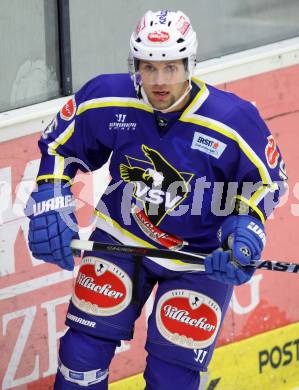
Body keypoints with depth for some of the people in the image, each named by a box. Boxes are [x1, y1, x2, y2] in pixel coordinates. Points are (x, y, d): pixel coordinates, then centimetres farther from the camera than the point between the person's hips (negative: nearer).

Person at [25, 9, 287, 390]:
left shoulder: (235, 121, -24)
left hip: (201, 256, -2)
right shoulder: (106, 100, -18)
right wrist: (50, 205, -10)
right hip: (121, 237, 2)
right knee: (87, 339, -2)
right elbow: (59, 145, -1)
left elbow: (267, 180, -7)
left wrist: (246, 228, -23)